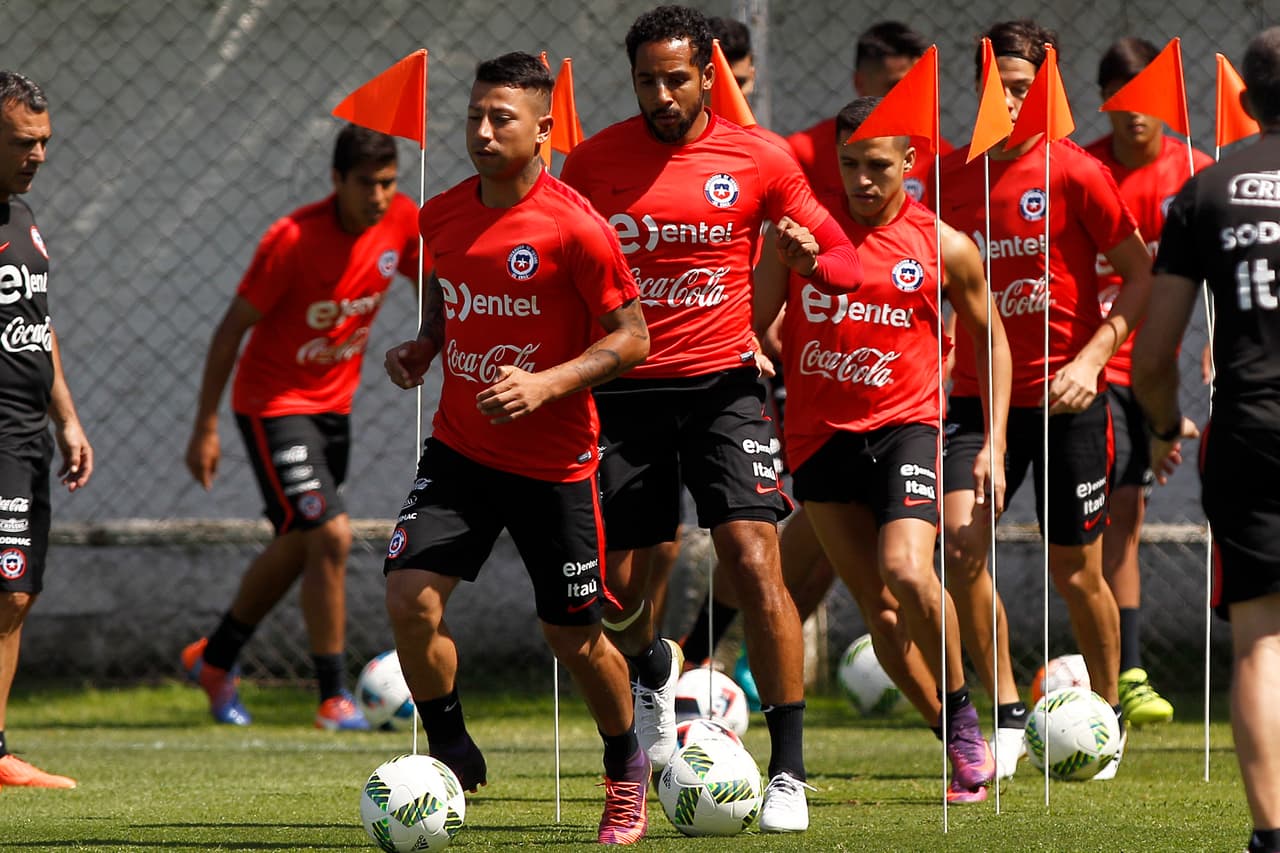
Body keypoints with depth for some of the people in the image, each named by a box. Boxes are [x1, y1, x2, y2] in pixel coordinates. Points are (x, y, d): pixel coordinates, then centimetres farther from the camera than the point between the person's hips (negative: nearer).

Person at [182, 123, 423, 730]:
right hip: (273, 401, -7)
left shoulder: (401, 220, -9)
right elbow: (232, 328, -17)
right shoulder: (293, 240, -25)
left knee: (297, 545, 17)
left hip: (334, 401, 7)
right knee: (330, 535, -18)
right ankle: (334, 698, -11)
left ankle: (214, 660, 38)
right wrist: (205, 428, -15)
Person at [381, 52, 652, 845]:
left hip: (555, 460, -4)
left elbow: (632, 338, -12)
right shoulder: (442, 217, 2)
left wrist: (546, 384, -23)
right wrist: (421, 348, 1)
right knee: (409, 596, -15)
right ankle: (452, 756, 6)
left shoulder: (575, 227, -16)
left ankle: (628, 769, 33)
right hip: (460, 447, 4)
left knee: (573, 635, 6)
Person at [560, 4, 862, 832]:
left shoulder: (757, 160, -2)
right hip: (624, 391, 2)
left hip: (722, 383, -2)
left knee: (755, 561, -17)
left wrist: (813, 258, -19)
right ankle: (653, 672, 45)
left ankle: (789, 771, -12)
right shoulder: (594, 161, 1)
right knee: (613, 588, 6)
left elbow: (845, 260, 3)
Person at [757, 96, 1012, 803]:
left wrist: (994, 445, 6)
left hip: (905, 426, -2)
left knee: (906, 571, -25)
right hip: (818, 431, 2)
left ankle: (961, 712, -5)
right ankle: (957, 745, 17)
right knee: (878, 606, 3)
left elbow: (990, 337, 11)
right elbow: (750, 321, 7)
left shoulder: (942, 247, -2)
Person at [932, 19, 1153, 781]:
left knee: (1076, 568, 4)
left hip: (1066, 396, -3)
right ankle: (1007, 714, -2)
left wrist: (1093, 357, -15)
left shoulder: (1075, 174, -8)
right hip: (979, 393, 3)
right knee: (960, 538, -16)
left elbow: (1142, 274, -4)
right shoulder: (951, 176, 4)